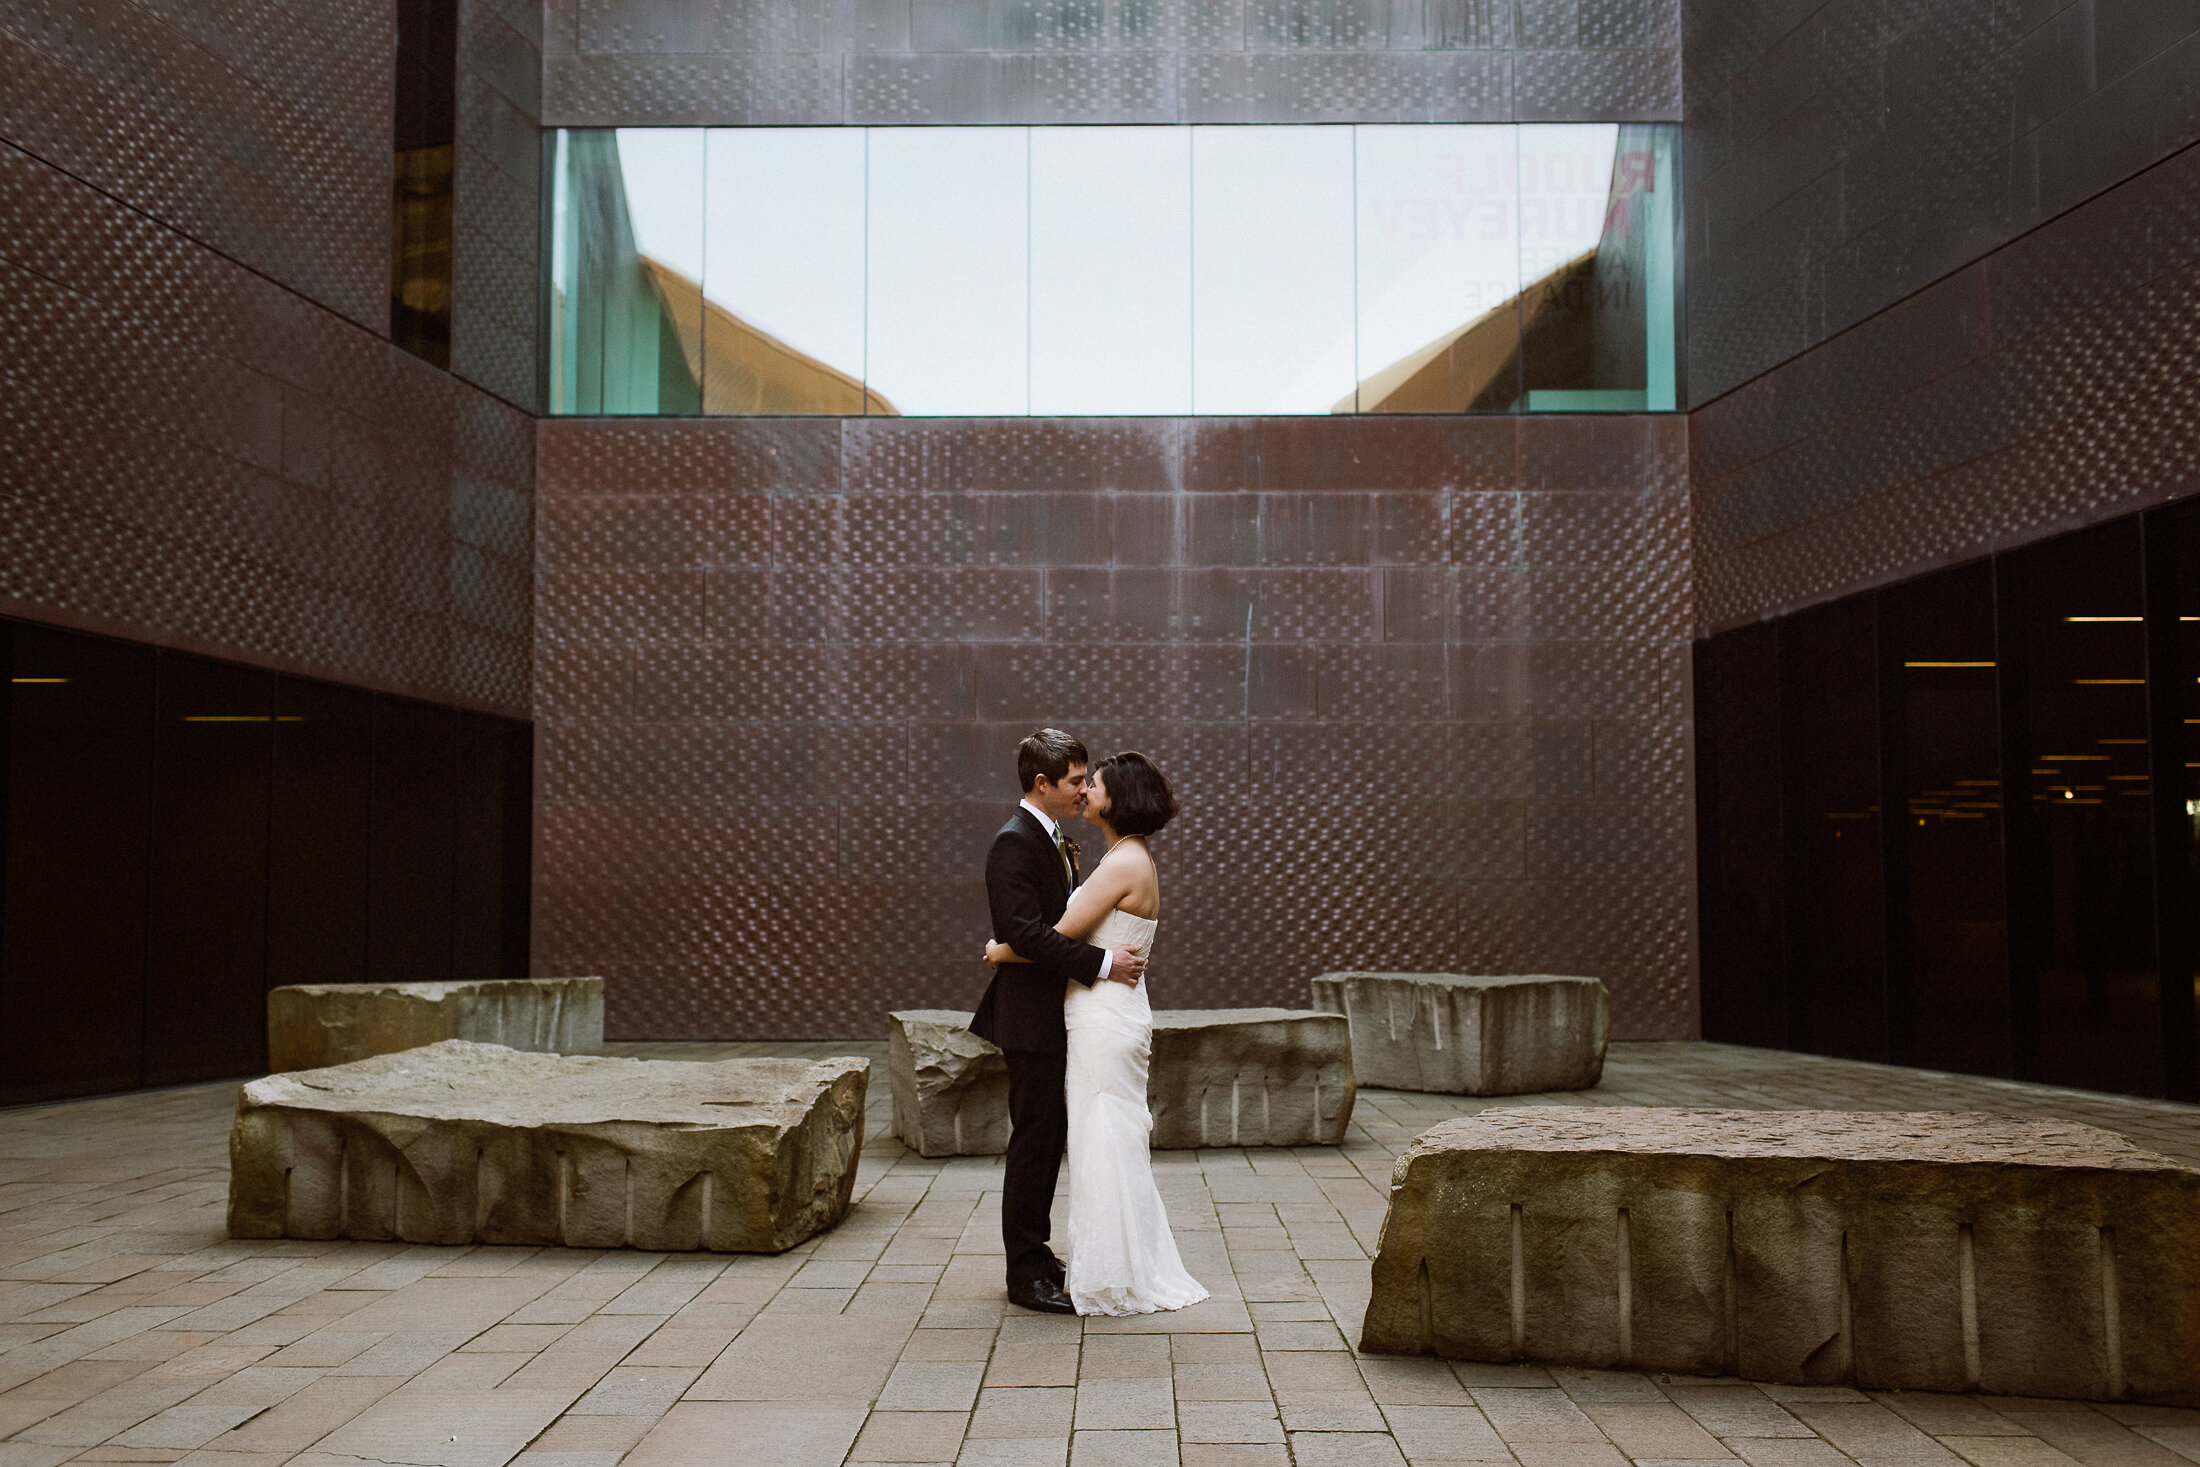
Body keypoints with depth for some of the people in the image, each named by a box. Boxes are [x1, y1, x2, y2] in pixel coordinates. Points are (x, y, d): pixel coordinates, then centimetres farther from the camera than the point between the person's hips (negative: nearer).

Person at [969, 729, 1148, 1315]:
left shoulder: (1056, 842, 15)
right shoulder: (1015, 842, -16)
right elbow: (1025, 932, -25)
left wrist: (1116, 955, 10)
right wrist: (1103, 963, -24)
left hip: (1058, 1017, 10)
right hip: (1032, 1018, -10)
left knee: (1050, 1139, 16)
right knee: (1033, 1142, -4)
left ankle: (1035, 1251, 27)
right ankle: (1025, 1274, 4)